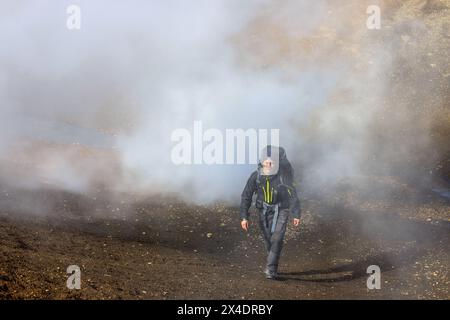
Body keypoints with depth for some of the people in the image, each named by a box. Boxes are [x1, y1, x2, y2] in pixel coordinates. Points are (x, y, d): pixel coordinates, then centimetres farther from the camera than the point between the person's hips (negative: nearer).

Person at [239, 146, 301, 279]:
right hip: (264, 210, 3)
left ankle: (270, 269, -19)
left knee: (277, 239, -18)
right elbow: (246, 196, -7)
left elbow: (293, 196, -10)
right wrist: (244, 217, -12)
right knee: (268, 240, 10)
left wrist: (296, 215, -5)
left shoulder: (283, 177, -21)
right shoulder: (256, 176, -16)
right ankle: (273, 268, 28)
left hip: (280, 210, -2)